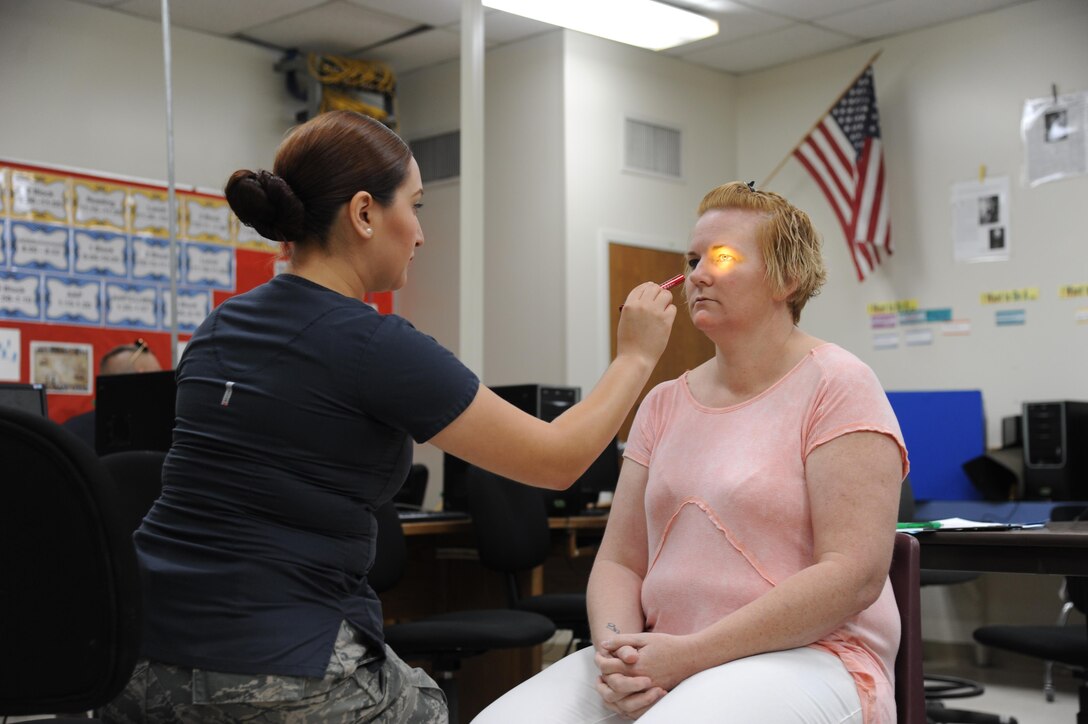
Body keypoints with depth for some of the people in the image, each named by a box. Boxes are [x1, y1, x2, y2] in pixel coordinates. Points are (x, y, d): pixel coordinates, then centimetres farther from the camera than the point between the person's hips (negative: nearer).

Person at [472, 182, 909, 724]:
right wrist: (618, 648, -11)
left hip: (804, 657, -5)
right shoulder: (664, 404, 14)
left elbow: (854, 575, -13)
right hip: (662, 659, 5)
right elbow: (619, 561, 12)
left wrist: (690, 654, -17)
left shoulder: (836, 385, -4)